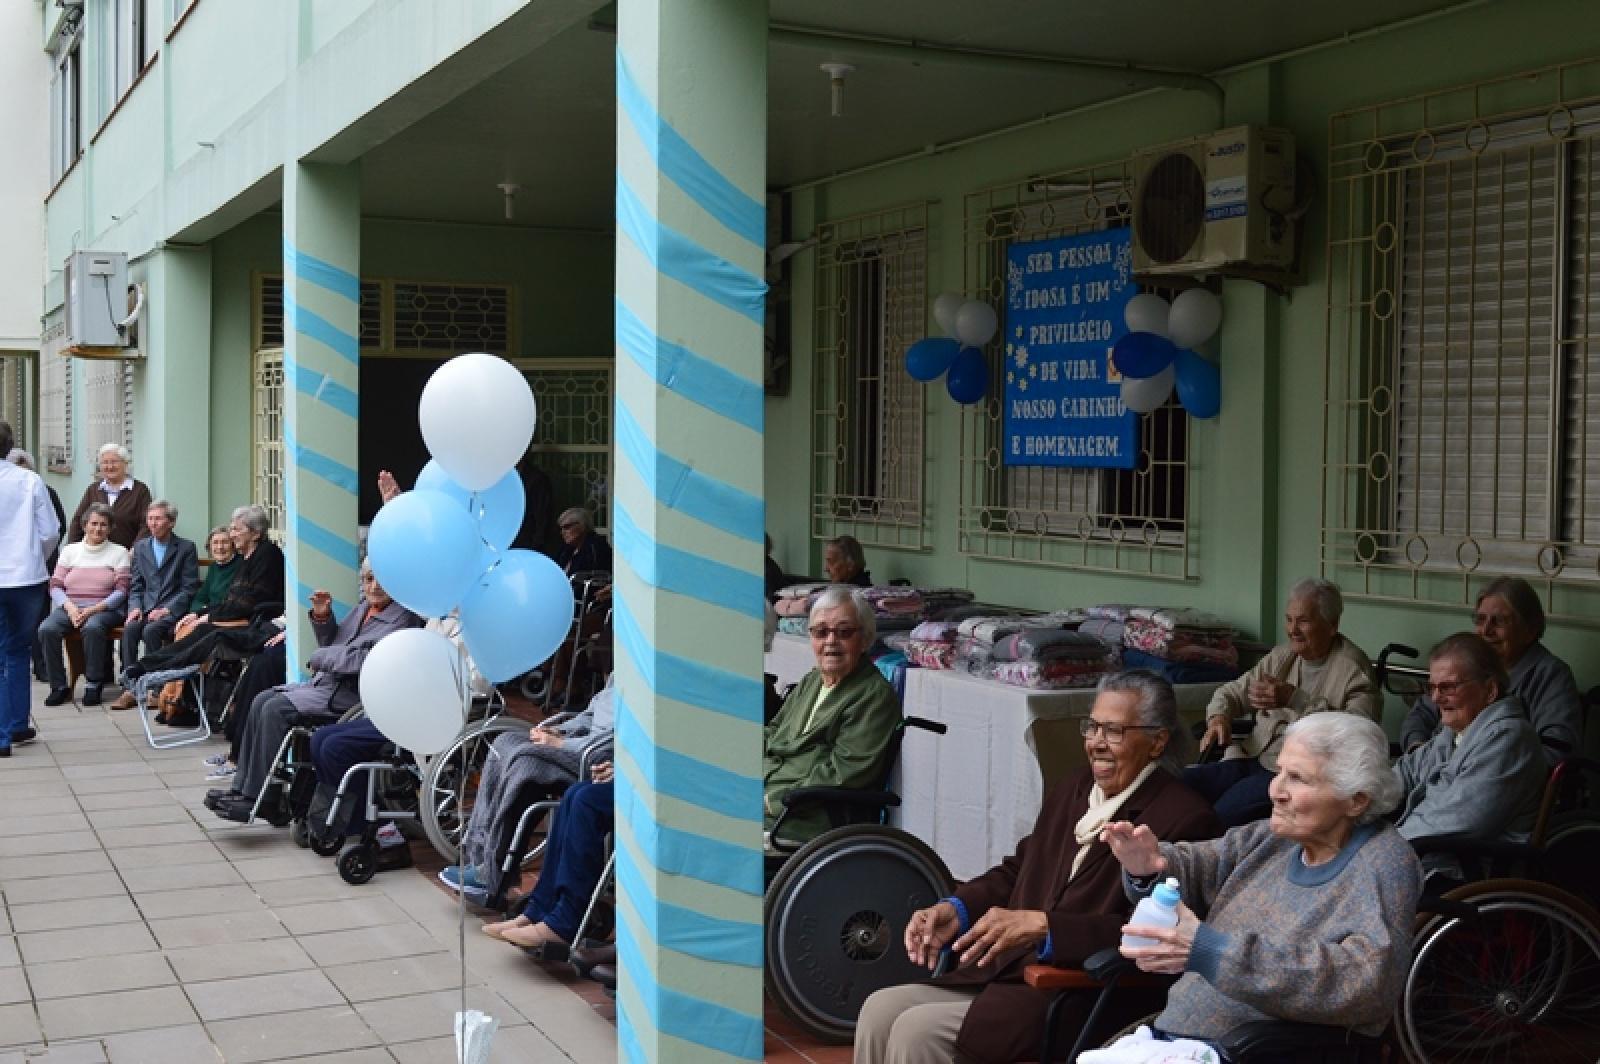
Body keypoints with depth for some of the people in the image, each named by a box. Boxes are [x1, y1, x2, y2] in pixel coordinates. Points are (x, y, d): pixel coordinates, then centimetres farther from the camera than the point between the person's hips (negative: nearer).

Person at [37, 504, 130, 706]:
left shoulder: (119, 552, 9)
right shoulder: (70, 550, 17)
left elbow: (121, 591, -1)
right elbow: (55, 586, 9)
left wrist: (92, 609, -14)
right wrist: (70, 607, -11)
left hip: (104, 609, -3)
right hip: (70, 607, 3)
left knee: (92, 627, -37)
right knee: (47, 629, -27)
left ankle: (93, 685, -22)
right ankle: (59, 686, -15)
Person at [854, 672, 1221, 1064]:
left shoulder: (1183, 819, -11)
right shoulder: (1074, 792, 15)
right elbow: (1018, 870, 21)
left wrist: (1041, 925, -28)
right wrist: (957, 909, 2)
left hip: (1086, 1002, -8)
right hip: (1004, 970, 8)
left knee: (918, 1030, -20)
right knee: (880, 1010, -4)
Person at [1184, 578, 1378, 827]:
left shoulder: (1353, 668, -3)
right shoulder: (1281, 656, 19)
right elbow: (1232, 692, 26)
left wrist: (1295, 699, -22)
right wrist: (1218, 718, 2)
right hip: (1248, 759, 7)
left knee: (1223, 814, -31)